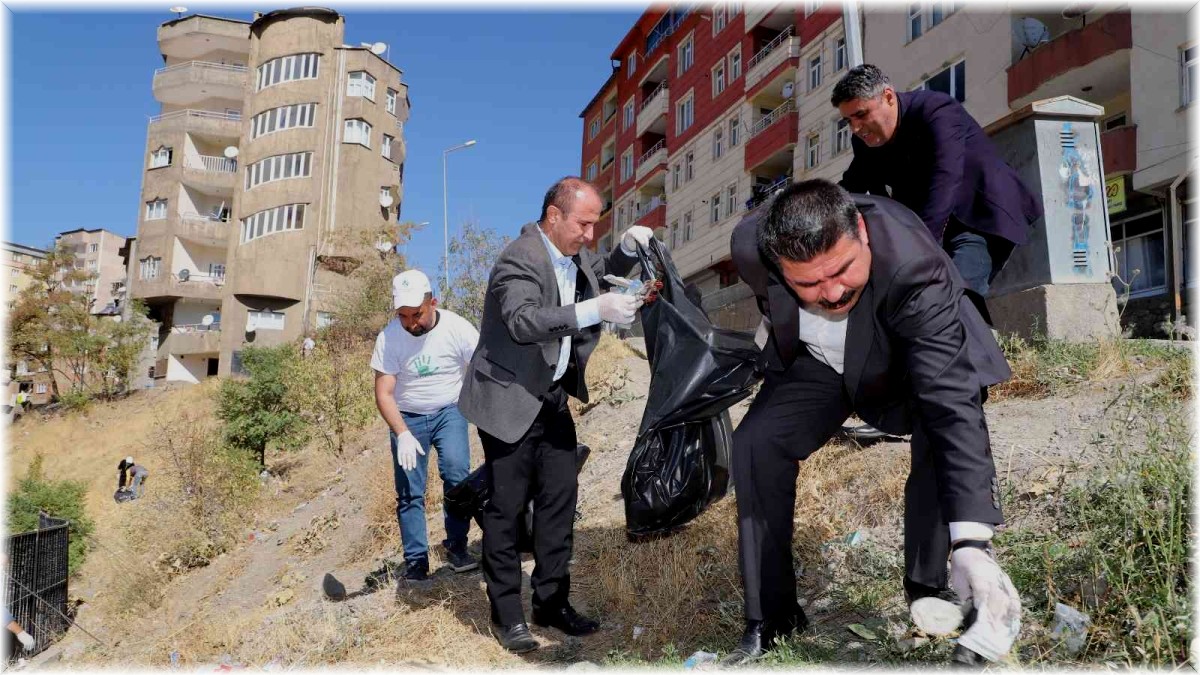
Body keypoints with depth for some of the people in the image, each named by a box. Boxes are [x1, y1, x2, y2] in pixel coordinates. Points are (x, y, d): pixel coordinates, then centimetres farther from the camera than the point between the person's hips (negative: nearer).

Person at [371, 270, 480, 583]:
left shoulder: (457, 328, -19)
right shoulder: (389, 337, -17)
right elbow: (383, 394, -14)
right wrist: (403, 434, -26)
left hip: (449, 411, -1)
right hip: (407, 418, 1)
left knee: (458, 474, -20)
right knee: (409, 492, 0)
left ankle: (456, 544, -2)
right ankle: (416, 560, 12)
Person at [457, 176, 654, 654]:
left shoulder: (575, 255, 7)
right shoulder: (519, 259, -18)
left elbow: (603, 271, 27)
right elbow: (524, 321, -33)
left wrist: (628, 245, 6)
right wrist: (595, 310, -43)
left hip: (554, 398, 8)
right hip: (511, 401, -8)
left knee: (559, 500, 10)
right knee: (506, 507, 1)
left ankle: (552, 602, 22)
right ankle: (507, 614, 14)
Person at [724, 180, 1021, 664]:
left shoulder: (914, 266, -42)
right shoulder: (751, 246, -31)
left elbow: (953, 404, -47)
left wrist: (970, 543, -52)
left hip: (913, 359, -2)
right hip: (819, 360, 3)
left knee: (945, 429, -30)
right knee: (756, 442, -14)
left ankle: (927, 586, -8)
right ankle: (770, 617, -3)